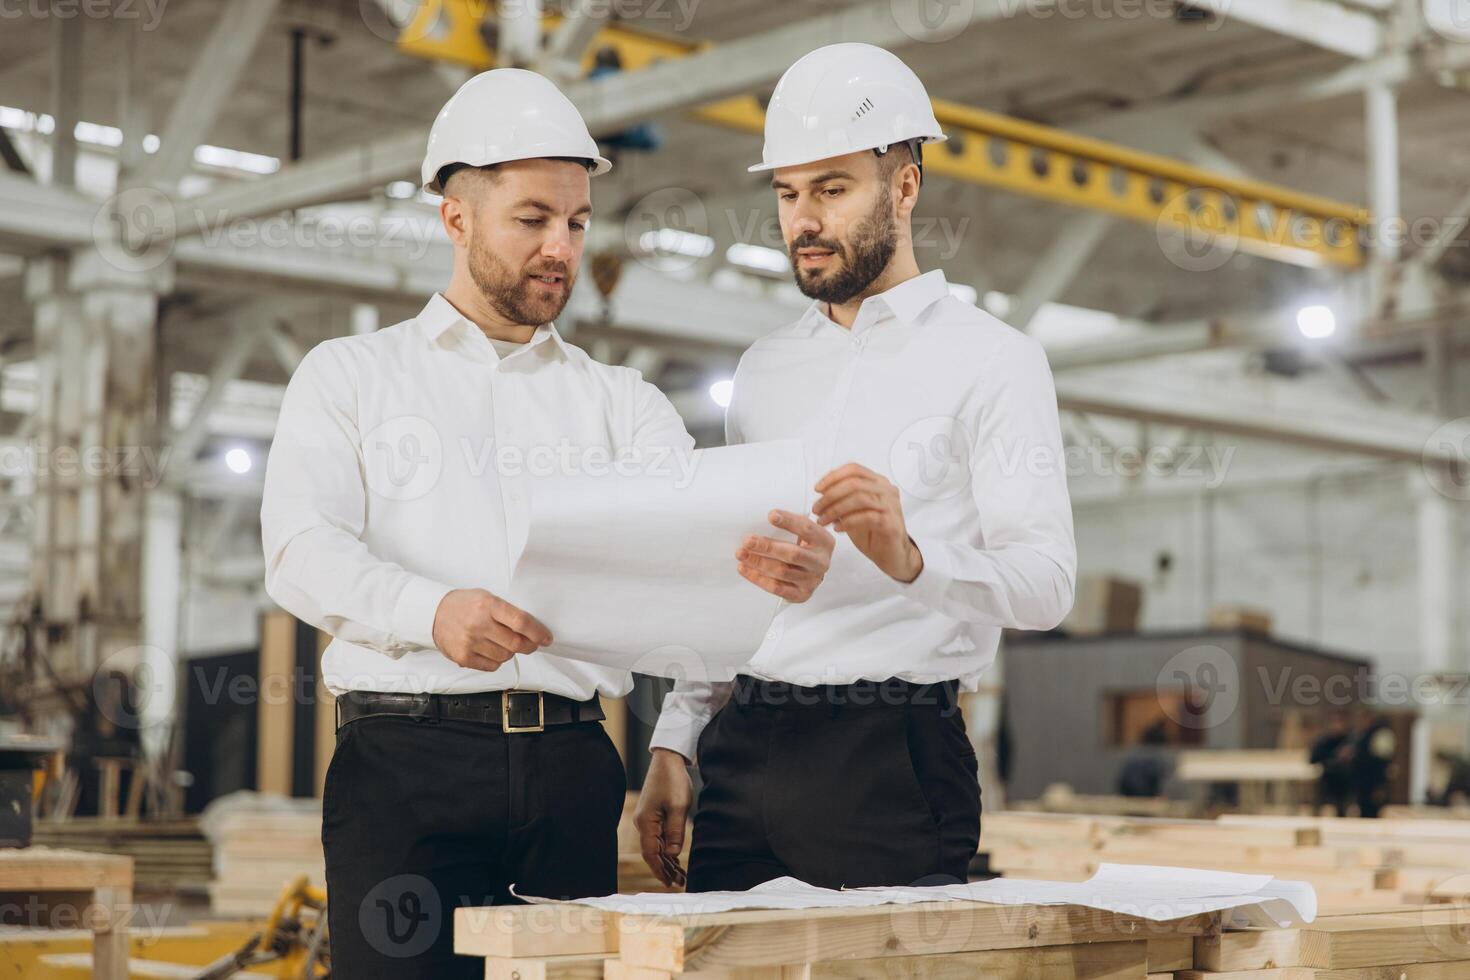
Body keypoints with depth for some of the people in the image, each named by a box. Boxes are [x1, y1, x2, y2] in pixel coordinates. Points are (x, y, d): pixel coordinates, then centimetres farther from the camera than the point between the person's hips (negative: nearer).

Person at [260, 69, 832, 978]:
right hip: (406, 755, -2)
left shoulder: (617, 401, 17)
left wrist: (773, 564, -25)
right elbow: (303, 549, -3)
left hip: (570, 764, 2)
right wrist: (431, 612, -22)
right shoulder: (349, 375, 12)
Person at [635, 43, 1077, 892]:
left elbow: (1045, 581, -12)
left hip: (892, 759, -5)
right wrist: (676, 742, 10)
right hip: (743, 755, 5)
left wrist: (910, 558, -30)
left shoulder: (990, 359, -1)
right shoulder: (765, 369, 18)